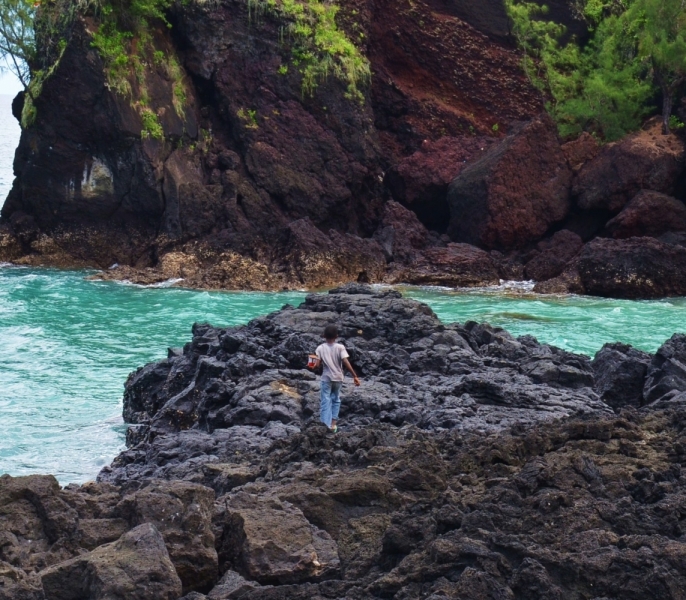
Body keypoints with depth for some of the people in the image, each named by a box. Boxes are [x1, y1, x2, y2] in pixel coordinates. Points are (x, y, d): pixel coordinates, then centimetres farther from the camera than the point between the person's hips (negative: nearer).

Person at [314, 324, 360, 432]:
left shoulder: (320, 348, -4)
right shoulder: (340, 347, -5)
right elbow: (346, 362, -13)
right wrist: (355, 376, -11)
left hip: (326, 378, -1)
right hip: (338, 378, 1)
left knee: (325, 402, -2)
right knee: (336, 400, 20)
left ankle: (325, 426, -12)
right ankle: (333, 423, 20)